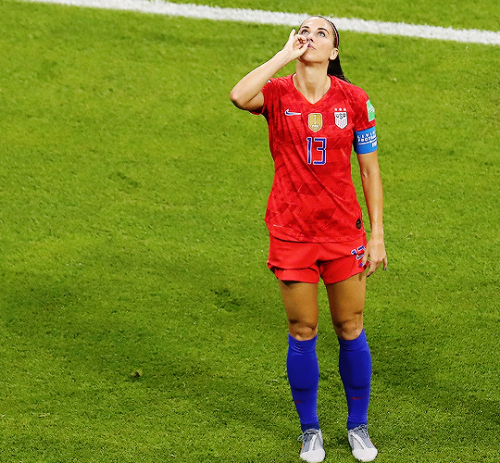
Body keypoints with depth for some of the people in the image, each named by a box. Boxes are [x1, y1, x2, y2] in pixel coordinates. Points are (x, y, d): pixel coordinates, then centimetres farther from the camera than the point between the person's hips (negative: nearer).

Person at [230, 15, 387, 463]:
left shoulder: (353, 99, -3)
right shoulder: (277, 94, -5)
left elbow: (370, 170, 3)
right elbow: (239, 96, -30)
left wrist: (377, 235, -1)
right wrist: (287, 53, -22)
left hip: (343, 230, 1)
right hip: (291, 231, -1)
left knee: (351, 330, 7)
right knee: (302, 332, 6)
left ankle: (358, 426, 24)